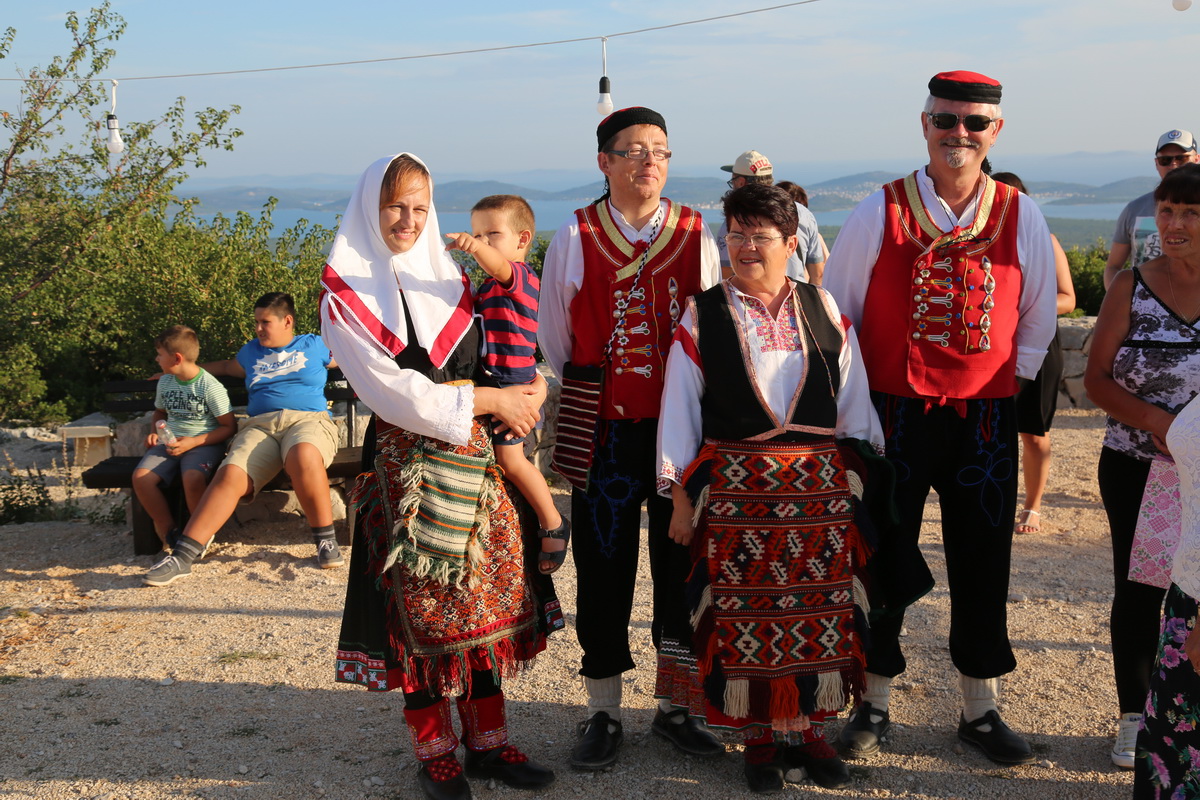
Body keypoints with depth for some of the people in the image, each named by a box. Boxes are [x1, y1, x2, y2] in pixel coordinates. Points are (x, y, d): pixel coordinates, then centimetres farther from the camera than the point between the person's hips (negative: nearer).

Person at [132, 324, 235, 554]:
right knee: (141, 477, -22)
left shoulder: (211, 387, -9)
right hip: (169, 442, 6)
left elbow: (229, 427, -8)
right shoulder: (165, 382, 12)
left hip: (204, 443, -6)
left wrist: (193, 442, -16)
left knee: (192, 478, -37)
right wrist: (155, 432, 10)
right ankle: (170, 533, -6)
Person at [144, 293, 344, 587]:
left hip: (309, 420, -3)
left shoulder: (315, 345, 18)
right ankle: (182, 557, -33)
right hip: (260, 426, 3)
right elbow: (227, 366, 48)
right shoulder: (252, 351, 29)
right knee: (230, 475, -29)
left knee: (304, 456, -42)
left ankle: (326, 541, -28)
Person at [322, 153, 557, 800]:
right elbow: (390, 389, -13)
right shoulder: (346, 292, -4)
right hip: (405, 462, -5)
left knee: (486, 595, 6)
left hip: (474, 457, 5)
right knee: (419, 605, 1)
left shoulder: (449, 278, 12)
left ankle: (487, 740, 18)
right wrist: (487, 400, -12)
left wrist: (531, 387, -6)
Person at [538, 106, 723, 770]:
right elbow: (553, 342, 8)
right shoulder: (575, 238, 1)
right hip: (606, 432, -1)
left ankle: (675, 706, 24)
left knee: (682, 563, 8)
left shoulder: (695, 237, 5)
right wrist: (570, 423, 8)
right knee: (603, 567, 4)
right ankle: (603, 712, 19)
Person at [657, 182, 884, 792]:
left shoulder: (822, 310, 6)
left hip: (819, 487, 2)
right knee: (744, 612, 3)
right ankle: (758, 736, 20)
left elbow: (853, 399, 10)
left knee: (817, 608, 7)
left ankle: (808, 727, 24)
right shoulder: (702, 316, 0)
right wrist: (680, 496, 0)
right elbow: (679, 410, 1)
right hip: (736, 488, -2)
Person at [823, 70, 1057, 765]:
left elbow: (1038, 317, 11)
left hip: (986, 420, 2)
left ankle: (981, 710, 26)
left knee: (982, 563, 9)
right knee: (884, 559, 7)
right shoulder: (879, 212, -3)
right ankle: (874, 705, 23)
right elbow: (836, 311, 2)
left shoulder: (1020, 216, 2)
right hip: (894, 415, -1)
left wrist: (1009, 382, 4)